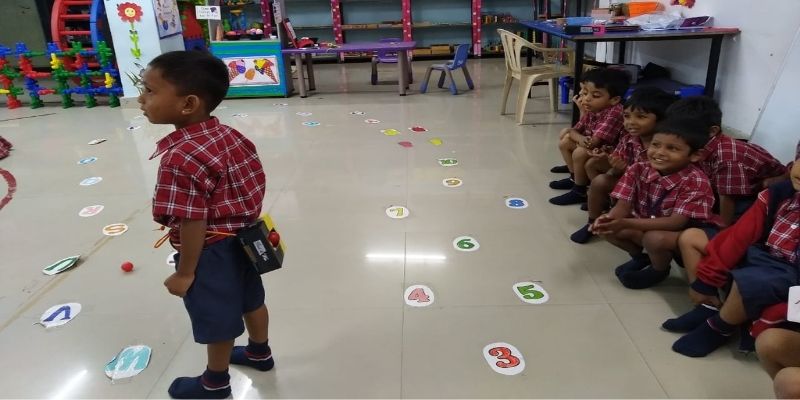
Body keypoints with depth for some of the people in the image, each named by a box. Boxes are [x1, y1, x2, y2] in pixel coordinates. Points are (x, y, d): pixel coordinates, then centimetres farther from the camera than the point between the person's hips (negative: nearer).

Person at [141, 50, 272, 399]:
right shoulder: (229, 135, -5)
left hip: (209, 253, -8)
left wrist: (184, 273, -14)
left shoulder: (181, 158, -30)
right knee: (250, 300, 26)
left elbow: (193, 223, -27)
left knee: (217, 320, 14)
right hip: (240, 240, 8)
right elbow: (254, 185, 4)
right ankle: (260, 353, 50)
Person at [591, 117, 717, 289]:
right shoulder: (638, 170, -12)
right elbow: (624, 205, -12)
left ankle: (659, 270, 1)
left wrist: (626, 223, -42)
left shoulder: (696, 182, -26)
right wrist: (609, 218, -38)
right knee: (607, 228, -18)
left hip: (685, 233, -5)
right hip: (645, 225, 5)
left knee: (654, 238, -35)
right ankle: (639, 256, 12)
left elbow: (677, 222, -31)